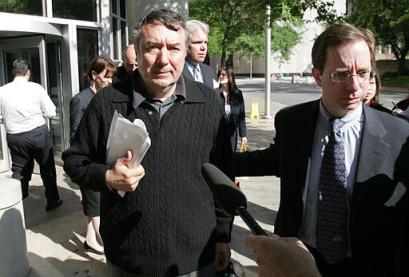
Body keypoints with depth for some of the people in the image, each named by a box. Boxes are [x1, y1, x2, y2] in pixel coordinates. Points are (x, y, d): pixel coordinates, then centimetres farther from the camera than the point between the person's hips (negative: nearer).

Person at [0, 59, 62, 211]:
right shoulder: (36, 88, -10)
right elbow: (51, 113, -7)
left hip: (15, 137, 2)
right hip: (38, 133, -2)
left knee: (19, 170, 15)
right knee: (47, 167, 15)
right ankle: (52, 200, 27)